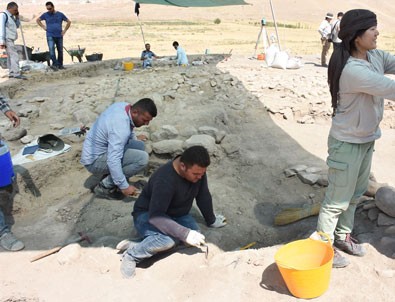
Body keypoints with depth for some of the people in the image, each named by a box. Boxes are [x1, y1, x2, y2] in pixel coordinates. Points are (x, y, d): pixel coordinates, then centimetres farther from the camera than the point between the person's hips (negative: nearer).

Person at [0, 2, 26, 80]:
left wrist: (17, 17, 9)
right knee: (14, 55, -14)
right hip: (7, 39, -10)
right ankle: (16, 73, -16)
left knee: (10, 56, 12)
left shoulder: (11, 16, 15)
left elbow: (17, 26, 24)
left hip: (11, 39, 10)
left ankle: (11, 73, 18)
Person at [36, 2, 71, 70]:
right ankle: (55, 64, -20)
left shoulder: (60, 14, 4)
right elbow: (38, 20, 18)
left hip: (59, 36, 1)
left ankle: (60, 65, 17)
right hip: (50, 36, -1)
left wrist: (65, 30, 5)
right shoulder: (45, 15, 5)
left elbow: (69, 22, 12)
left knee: (60, 51, 6)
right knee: (51, 50, -17)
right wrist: (43, 27, 6)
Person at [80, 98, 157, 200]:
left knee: (139, 145, 9)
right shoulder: (120, 127, -31)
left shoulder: (124, 106, -3)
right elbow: (113, 161, -35)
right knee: (142, 158, -22)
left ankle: (108, 177, 11)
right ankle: (105, 187, -9)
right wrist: (124, 186, -29)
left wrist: (134, 138, 36)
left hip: (95, 151, 10)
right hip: (94, 161, -10)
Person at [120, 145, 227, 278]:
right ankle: (132, 254, -13)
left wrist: (211, 220, 10)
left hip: (176, 214, 8)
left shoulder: (197, 170, -15)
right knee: (169, 239, -37)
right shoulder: (165, 180, -36)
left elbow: (203, 196, 0)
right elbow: (155, 216, -39)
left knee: (195, 235, -21)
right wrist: (185, 234, -42)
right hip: (148, 215, -7)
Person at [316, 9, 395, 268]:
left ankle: (343, 236, 41)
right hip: (347, 143, -9)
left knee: (356, 194, 22)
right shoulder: (353, 70, -29)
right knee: (338, 200, 5)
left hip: (366, 139, 9)